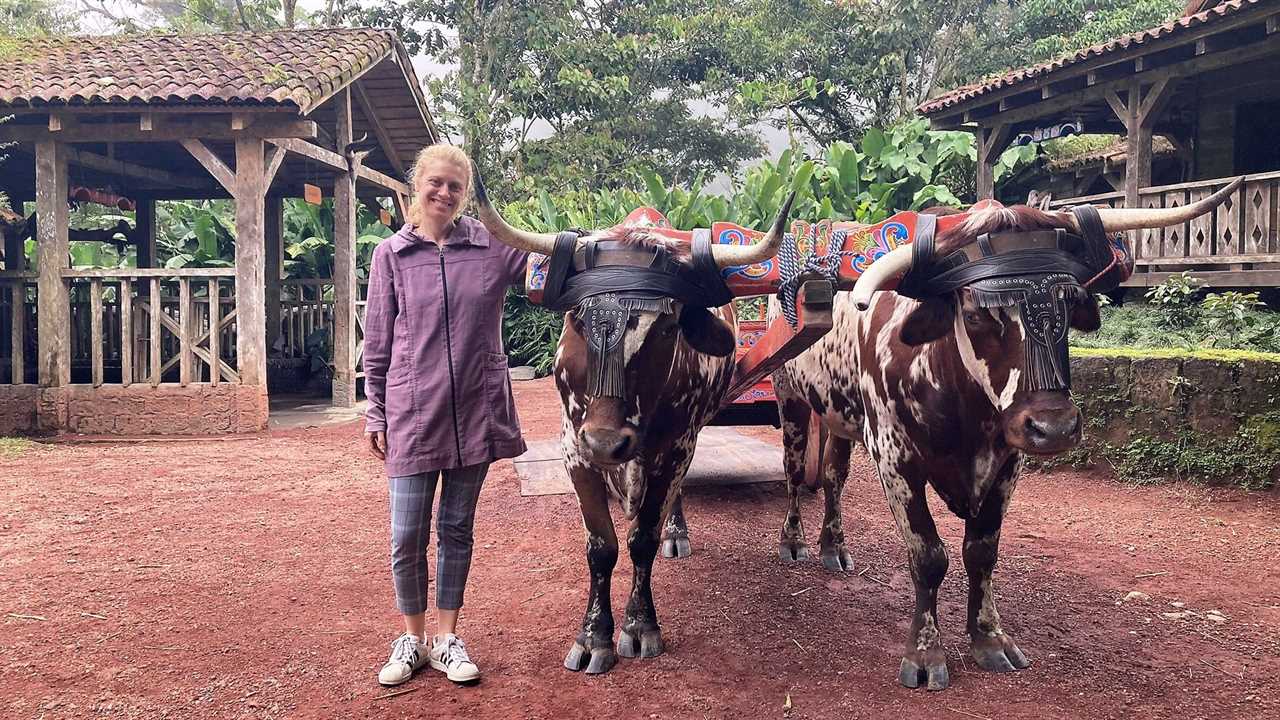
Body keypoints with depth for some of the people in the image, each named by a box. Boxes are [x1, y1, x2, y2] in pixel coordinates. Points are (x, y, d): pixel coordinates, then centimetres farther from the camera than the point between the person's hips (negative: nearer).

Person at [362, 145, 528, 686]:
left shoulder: (494, 246, 3)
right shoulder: (391, 255, 3)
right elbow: (377, 343, 5)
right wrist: (374, 416, 3)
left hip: (475, 413, 1)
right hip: (412, 416, -1)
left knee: (457, 530, 11)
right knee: (407, 535, 3)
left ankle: (446, 639, 26)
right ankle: (412, 639, 25)